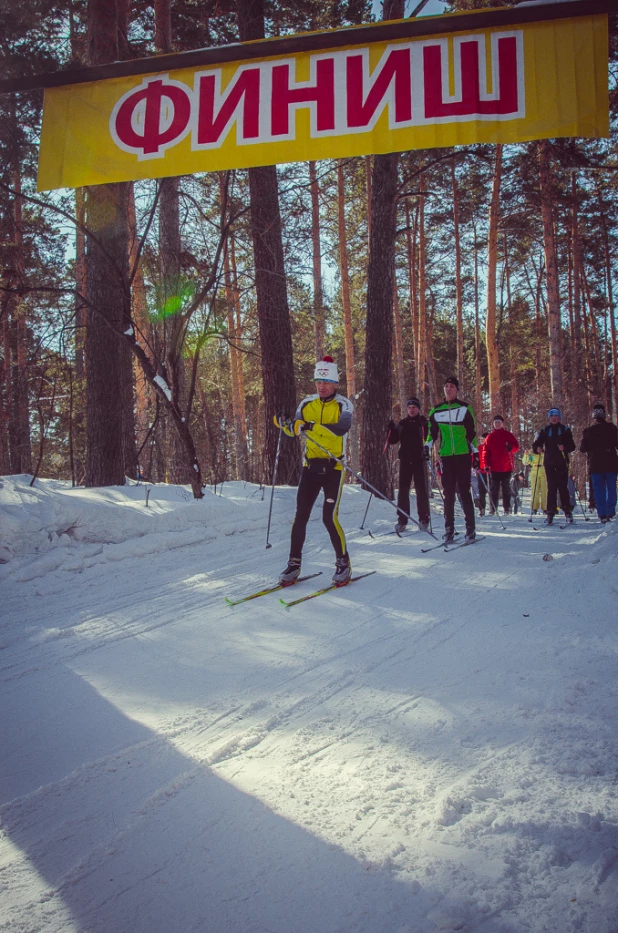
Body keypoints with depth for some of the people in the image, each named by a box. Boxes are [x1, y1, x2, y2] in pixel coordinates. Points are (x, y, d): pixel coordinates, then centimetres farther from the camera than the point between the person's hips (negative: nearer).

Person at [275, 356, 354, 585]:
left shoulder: (343, 404, -7)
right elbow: (295, 430, 10)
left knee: (329, 517, -9)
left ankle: (343, 563, 8)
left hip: (334, 467, -4)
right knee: (301, 515, 1)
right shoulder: (307, 403, 7)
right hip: (311, 465, 4)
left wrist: (311, 426, -38)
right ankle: (294, 563, 12)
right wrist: (284, 425, -13)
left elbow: (341, 428, -26)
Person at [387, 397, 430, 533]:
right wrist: (391, 429, -6)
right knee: (403, 489, 0)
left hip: (419, 460, -3)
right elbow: (392, 440, 11)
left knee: (421, 489, 0)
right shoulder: (402, 423, 12)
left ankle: (424, 520, 6)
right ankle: (402, 520, 3)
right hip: (405, 460, 3)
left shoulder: (423, 423, 3)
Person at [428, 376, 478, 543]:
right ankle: (449, 530, 7)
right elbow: (432, 432, 18)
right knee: (448, 494, 3)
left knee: (465, 492, -4)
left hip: (463, 456, -2)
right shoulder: (436, 410, 11)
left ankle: (470, 529, 1)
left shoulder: (465, 408, 6)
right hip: (446, 457, 2)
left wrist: (476, 454, 1)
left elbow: (471, 433, 6)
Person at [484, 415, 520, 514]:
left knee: (506, 489, 4)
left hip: (507, 468, -1)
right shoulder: (490, 437, 9)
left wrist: (511, 448, -20)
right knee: (494, 489, 2)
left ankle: (507, 509, 7)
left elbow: (516, 446, 3)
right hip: (494, 468, 1)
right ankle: (493, 509, 4)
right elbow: (486, 451, 7)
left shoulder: (508, 435, 5)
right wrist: (487, 464, -3)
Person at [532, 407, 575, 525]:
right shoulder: (545, 430, 11)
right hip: (549, 463, 1)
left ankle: (568, 512, 3)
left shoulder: (565, 430, 8)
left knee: (563, 487, -3)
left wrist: (565, 448, -18)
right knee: (551, 487, -1)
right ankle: (550, 512, -2)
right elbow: (536, 443, 3)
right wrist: (537, 448, -20)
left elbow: (572, 446, 3)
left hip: (562, 463, -1)